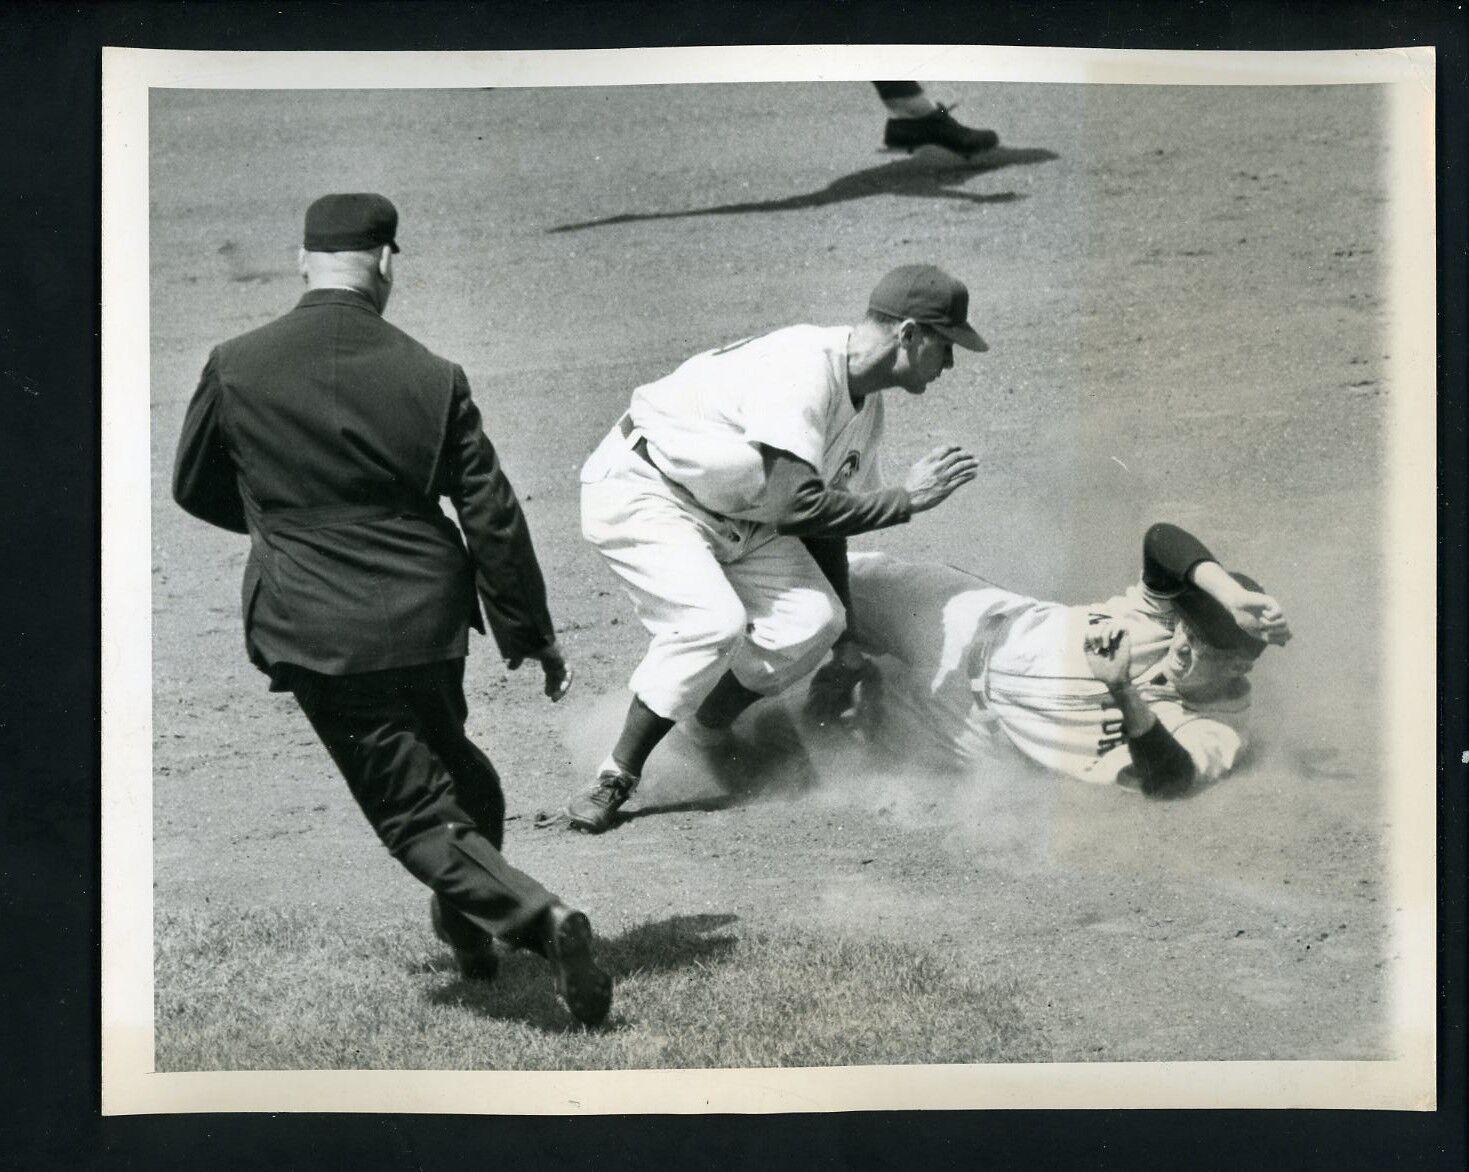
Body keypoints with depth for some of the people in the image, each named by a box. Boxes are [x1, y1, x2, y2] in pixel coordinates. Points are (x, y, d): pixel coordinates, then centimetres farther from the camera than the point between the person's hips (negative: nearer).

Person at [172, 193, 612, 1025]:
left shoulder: (236, 368, -5)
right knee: (447, 762, 28)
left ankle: (539, 916, -17)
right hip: (428, 617, 3)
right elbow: (492, 515, -3)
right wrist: (531, 632, 8)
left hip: (316, 631, -2)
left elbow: (194, 489, 9)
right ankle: (469, 923, 41)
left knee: (419, 813, 2)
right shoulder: (433, 378, -5)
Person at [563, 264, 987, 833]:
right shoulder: (803, 366, -29)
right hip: (640, 489, -9)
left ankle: (695, 740, 5)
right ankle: (615, 779, -14)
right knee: (714, 622, -29)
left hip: (732, 516, 9)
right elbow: (796, 506, -37)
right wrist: (909, 498, -28)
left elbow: (826, 514, 10)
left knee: (813, 620, -11)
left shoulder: (866, 406, 1)